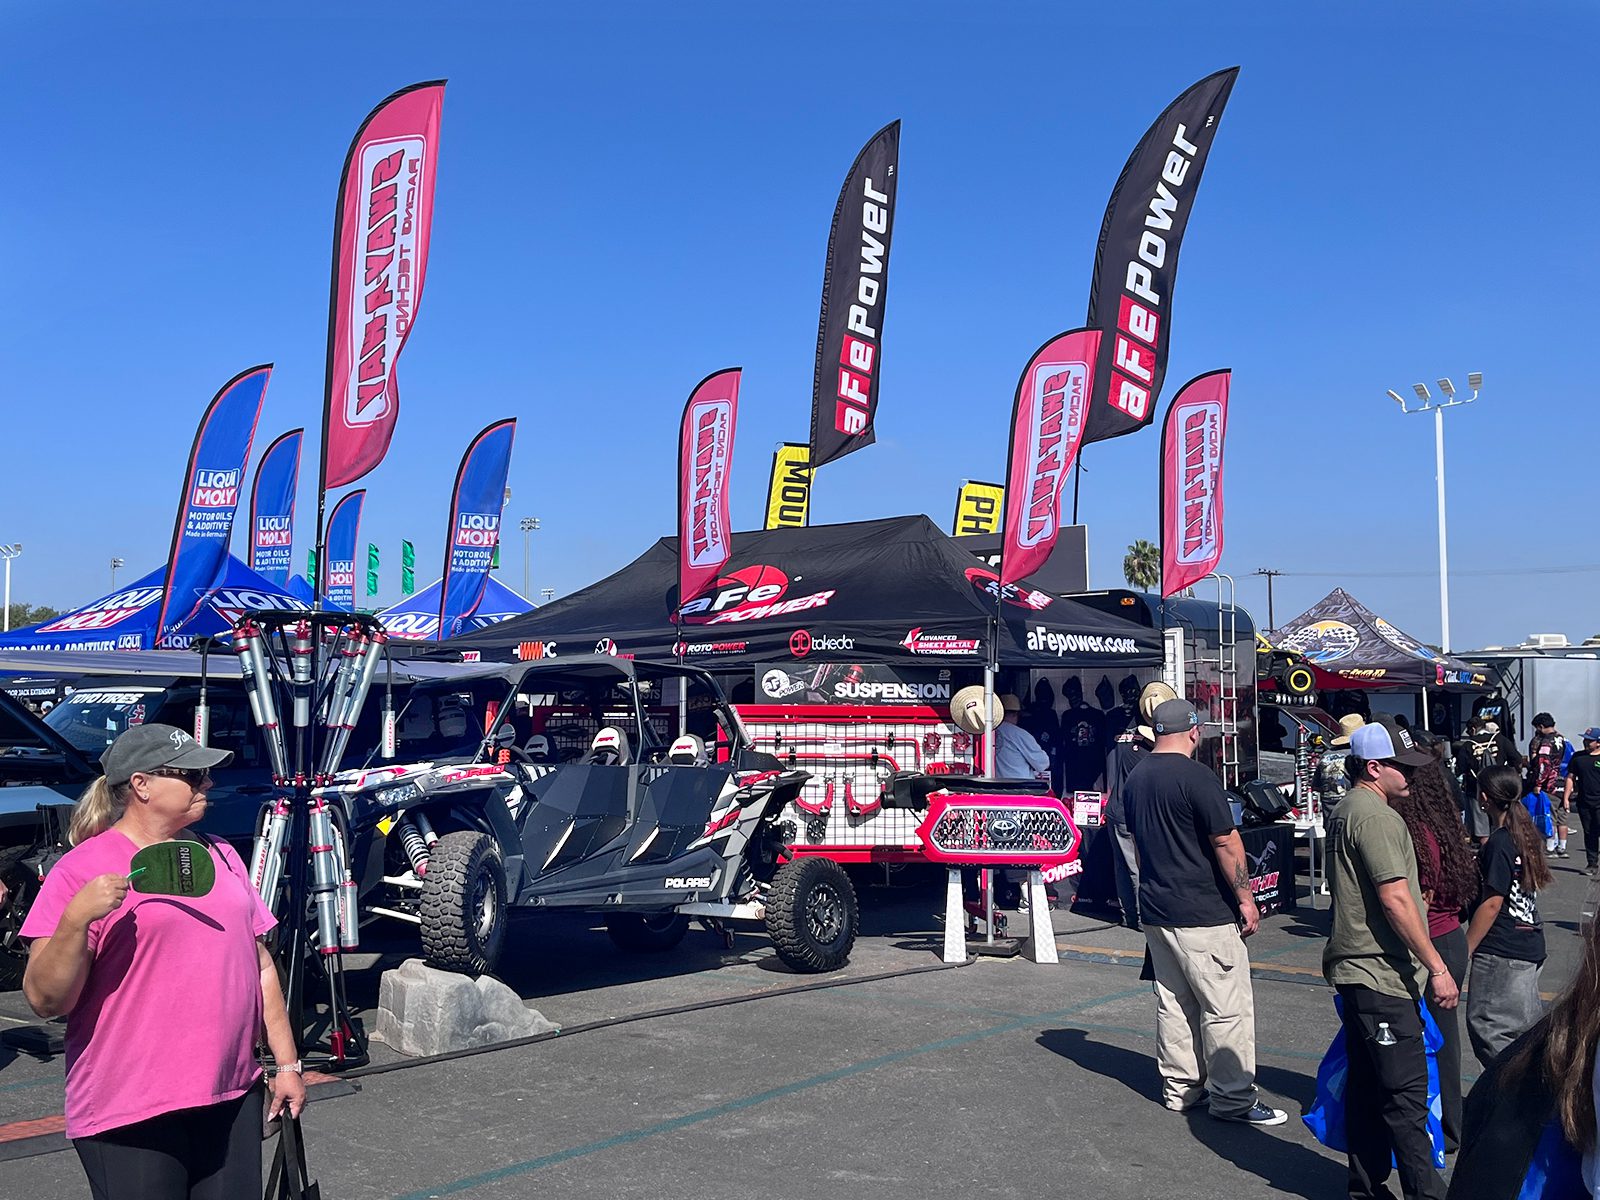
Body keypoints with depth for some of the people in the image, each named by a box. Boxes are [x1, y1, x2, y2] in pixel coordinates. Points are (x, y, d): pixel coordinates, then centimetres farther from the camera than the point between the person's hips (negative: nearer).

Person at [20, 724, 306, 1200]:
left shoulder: (220, 855, 11)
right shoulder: (82, 870, -7)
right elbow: (45, 1000, -11)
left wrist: (287, 1061, 12)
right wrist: (76, 919, -27)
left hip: (233, 1098, 6)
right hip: (129, 1115, -5)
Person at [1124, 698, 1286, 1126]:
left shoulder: (1135, 778, 8)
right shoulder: (1197, 777, -17)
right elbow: (1226, 843, -17)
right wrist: (1246, 898, -9)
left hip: (1155, 910, 8)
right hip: (1203, 914, -8)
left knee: (1174, 1002, 16)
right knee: (1228, 1008, 1)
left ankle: (1179, 1087, 23)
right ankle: (1233, 1098, 5)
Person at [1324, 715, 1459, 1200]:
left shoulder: (1345, 811, 16)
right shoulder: (1376, 817, -16)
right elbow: (1395, 898, -21)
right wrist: (1437, 968, -17)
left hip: (1355, 971, 10)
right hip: (1382, 977, -10)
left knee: (1367, 1084, 15)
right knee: (1407, 1092, -7)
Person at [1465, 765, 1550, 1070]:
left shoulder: (1499, 844, -17)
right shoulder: (1526, 834, 8)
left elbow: (1492, 903, -17)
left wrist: (1465, 949, -12)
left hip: (1501, 951, -9)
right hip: (1530, 944, 9)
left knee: (1485, 1024, -3)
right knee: (1526, 1023, 16)